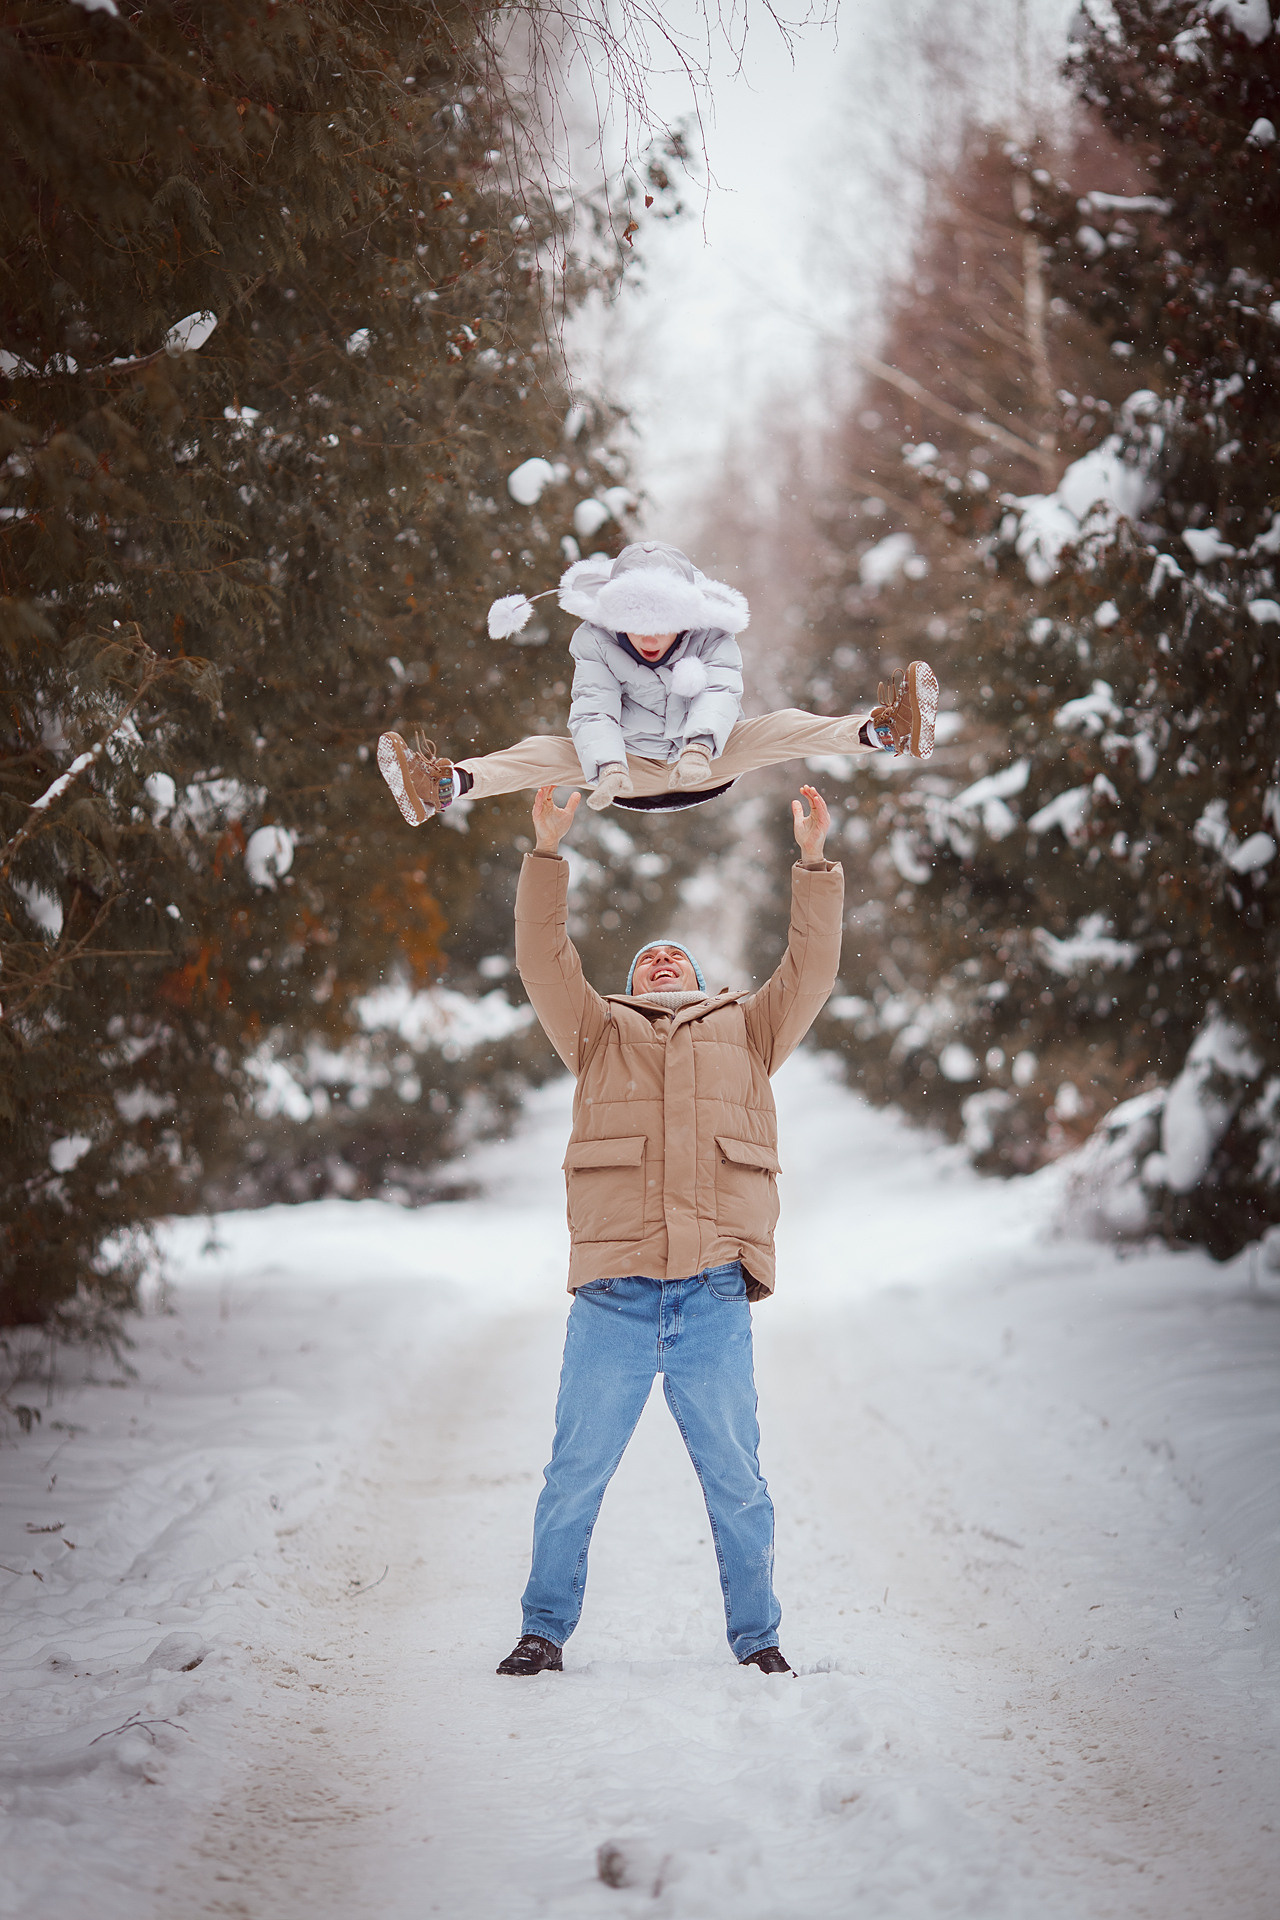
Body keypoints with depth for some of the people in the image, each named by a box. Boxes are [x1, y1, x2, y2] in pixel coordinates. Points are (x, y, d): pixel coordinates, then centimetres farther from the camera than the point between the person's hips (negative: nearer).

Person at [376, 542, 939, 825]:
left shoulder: (712, 639, -10)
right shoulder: (598, 645, -10)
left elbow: (721, 694, -24)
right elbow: (593, 712, -22)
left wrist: (700, 745, -47)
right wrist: (606, 768, -43)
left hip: (707, 766, 1)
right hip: (632, 771, 0)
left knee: (782, 728, -22)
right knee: (544, 752, -24)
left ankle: (884, 731, -40)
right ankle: (444, 786, -43)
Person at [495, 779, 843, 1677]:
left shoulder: (745, 1031, 23)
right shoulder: (601, 1033, 21)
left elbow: (812, 969, 14)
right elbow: (543, 961, 9)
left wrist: (815, 861, 5)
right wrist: (548, 851, 0)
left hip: (714, 1300, 0)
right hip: (612, 1298, 0)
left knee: (738, 1483, 3)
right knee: (573, 1481, 2)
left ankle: (757, 1637, 14)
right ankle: (545, 1631, 13)